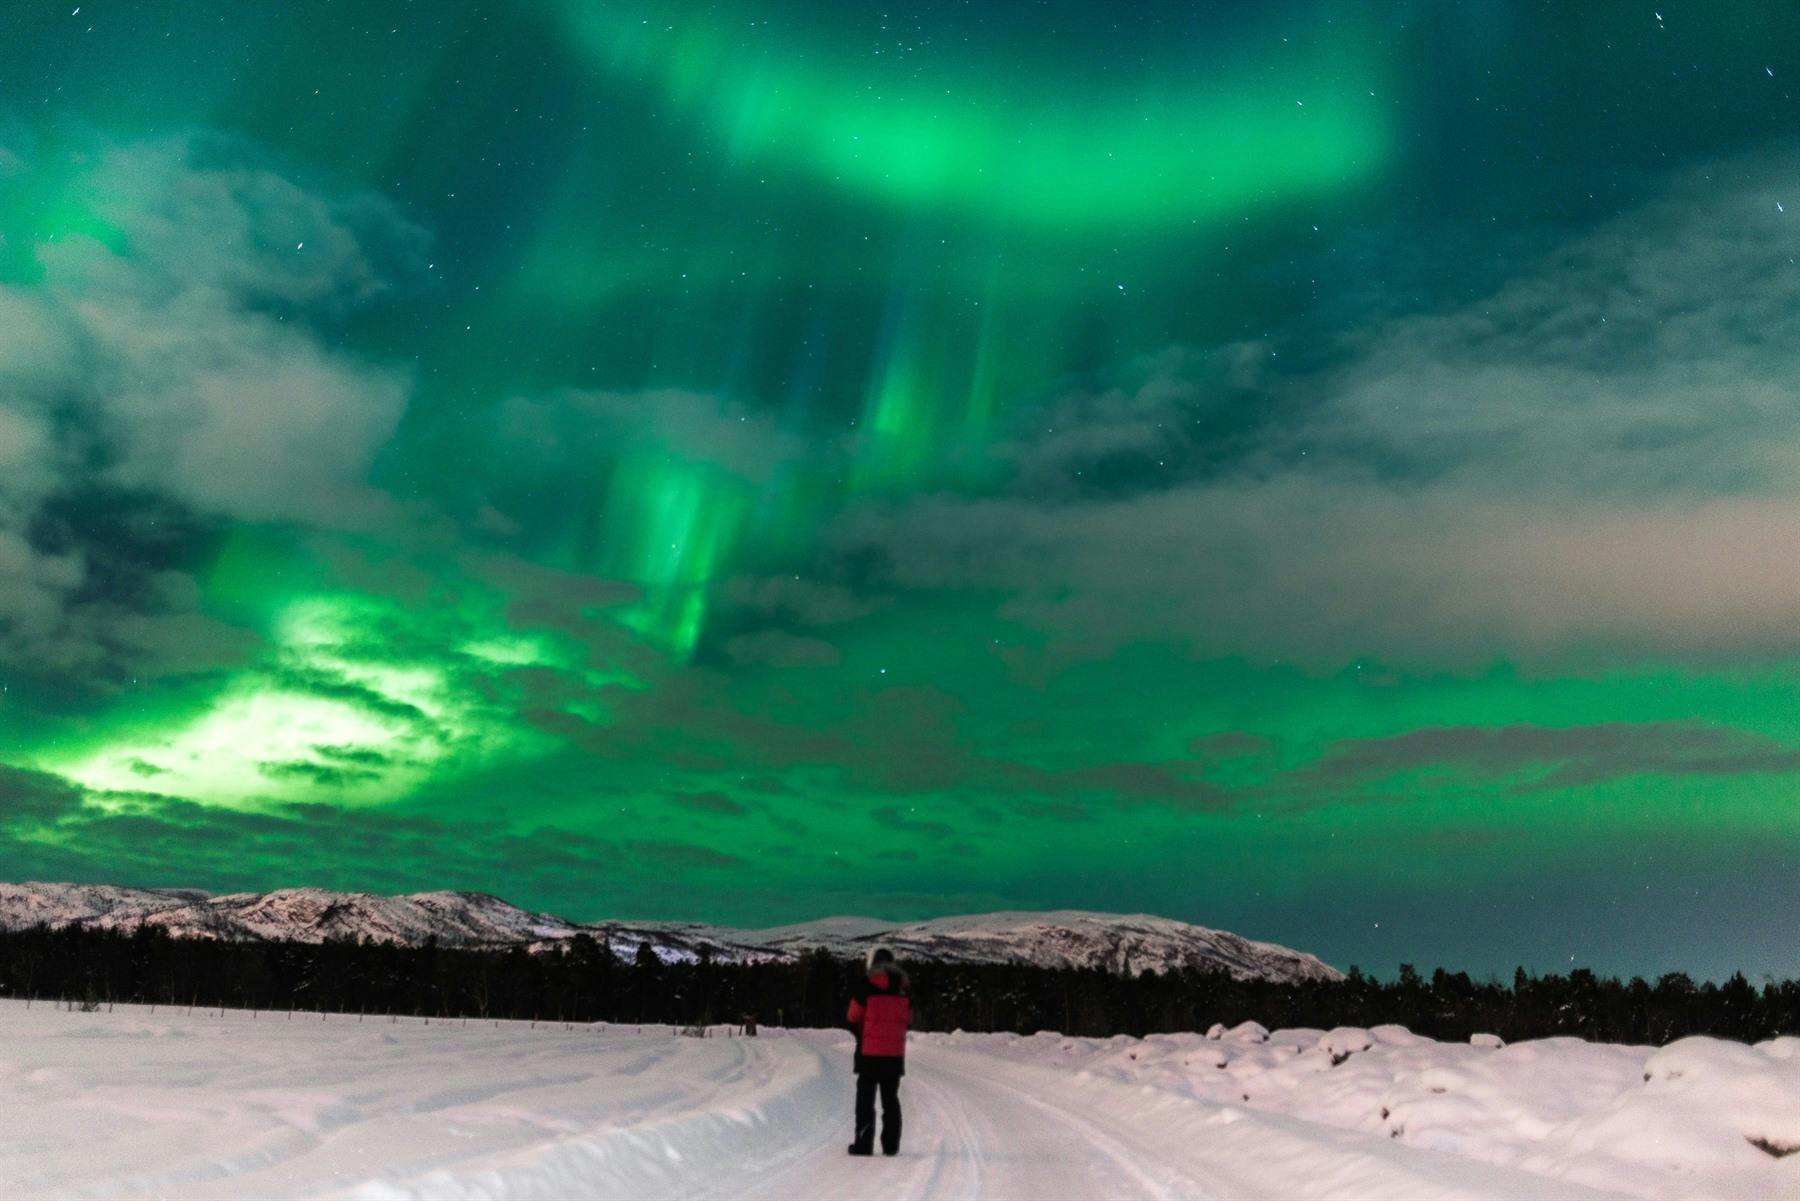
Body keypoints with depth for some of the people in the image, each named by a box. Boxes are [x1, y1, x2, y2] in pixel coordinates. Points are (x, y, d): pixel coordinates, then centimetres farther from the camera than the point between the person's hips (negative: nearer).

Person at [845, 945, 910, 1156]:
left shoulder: (866, 985, -7)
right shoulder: (902, 988, 6)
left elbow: (854, 1016, -2)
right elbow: (908, 1020, 10)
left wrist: (859, 1034, 15)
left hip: (869, 1052, -4)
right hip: (896, 1052, 4)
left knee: (865, 1098, 3)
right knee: (891, 1099, 11)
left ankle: (864, 1144, 0)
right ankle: (891, 1145, 10)